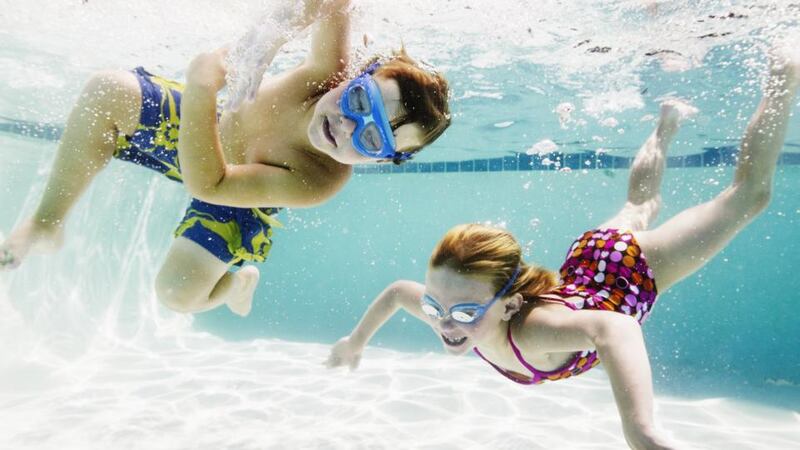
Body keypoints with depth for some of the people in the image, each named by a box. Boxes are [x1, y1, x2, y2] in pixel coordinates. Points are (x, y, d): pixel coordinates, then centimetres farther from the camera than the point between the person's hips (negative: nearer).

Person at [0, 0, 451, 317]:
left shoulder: (320, 182, -40)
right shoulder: (327, 71, -35)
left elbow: (207, 184, -38)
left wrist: (200, 92, -50)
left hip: (238, 199, -3)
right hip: (205, 126, 4)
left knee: (178, 292, -19)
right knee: (107, 90, -19)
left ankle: (239, 281, 22)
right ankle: (48, 222, 1)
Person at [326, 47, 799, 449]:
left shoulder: (531, 329, -44)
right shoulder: (452, 312, -24)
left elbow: (613, 328, -64)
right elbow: (396, 291, -5)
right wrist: (356, 341, 5)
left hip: (631, 268, -5)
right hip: (585, 261, 5)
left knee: (747, 195, 15)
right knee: (641, 206, 35)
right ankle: (667, 122, 57)